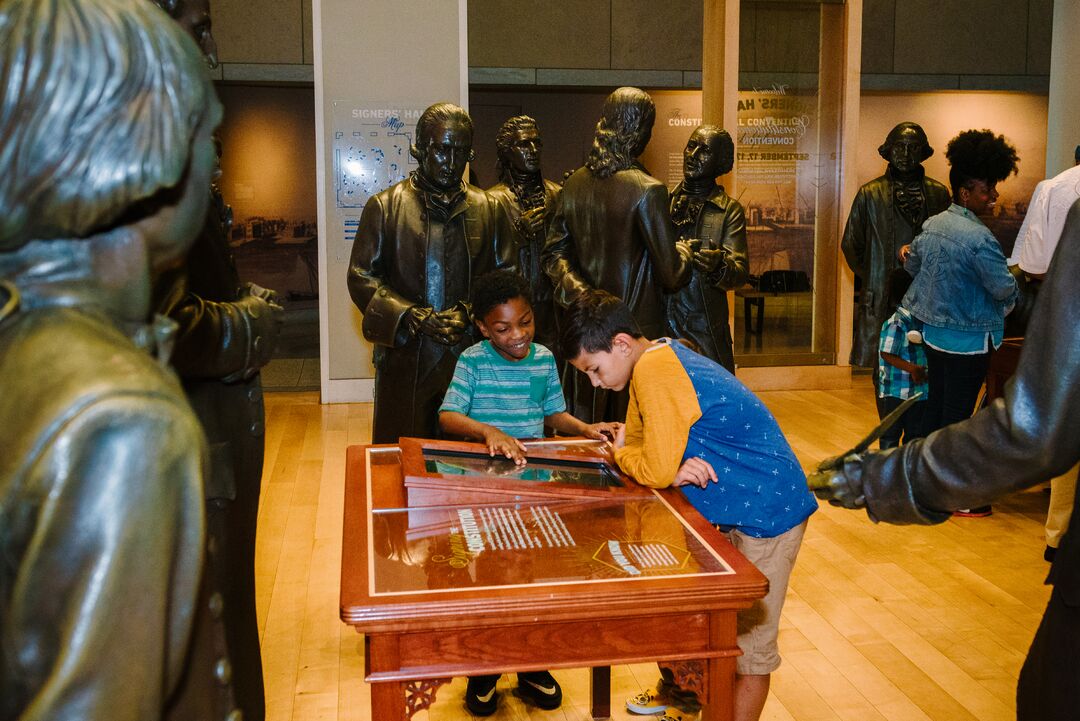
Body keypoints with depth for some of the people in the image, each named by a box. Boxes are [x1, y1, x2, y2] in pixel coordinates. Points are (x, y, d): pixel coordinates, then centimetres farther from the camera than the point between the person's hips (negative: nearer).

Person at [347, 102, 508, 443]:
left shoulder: (485, 208, 9)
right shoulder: (385, 206, 1)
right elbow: (361, 277, -1)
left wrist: (470, 313, -10)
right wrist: (413, 317, -13)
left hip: (469, 355, 2)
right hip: (405, 359, -2)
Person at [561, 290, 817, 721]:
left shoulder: (656, 374, -26)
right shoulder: (653, 360, 4)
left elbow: (655, 470, -27)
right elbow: (638, 444, 8)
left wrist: (621, 453, -5)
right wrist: (675, 470, -13)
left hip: (765, 511, -10)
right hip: (727, 507, 10)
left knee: (750, 643, 2)